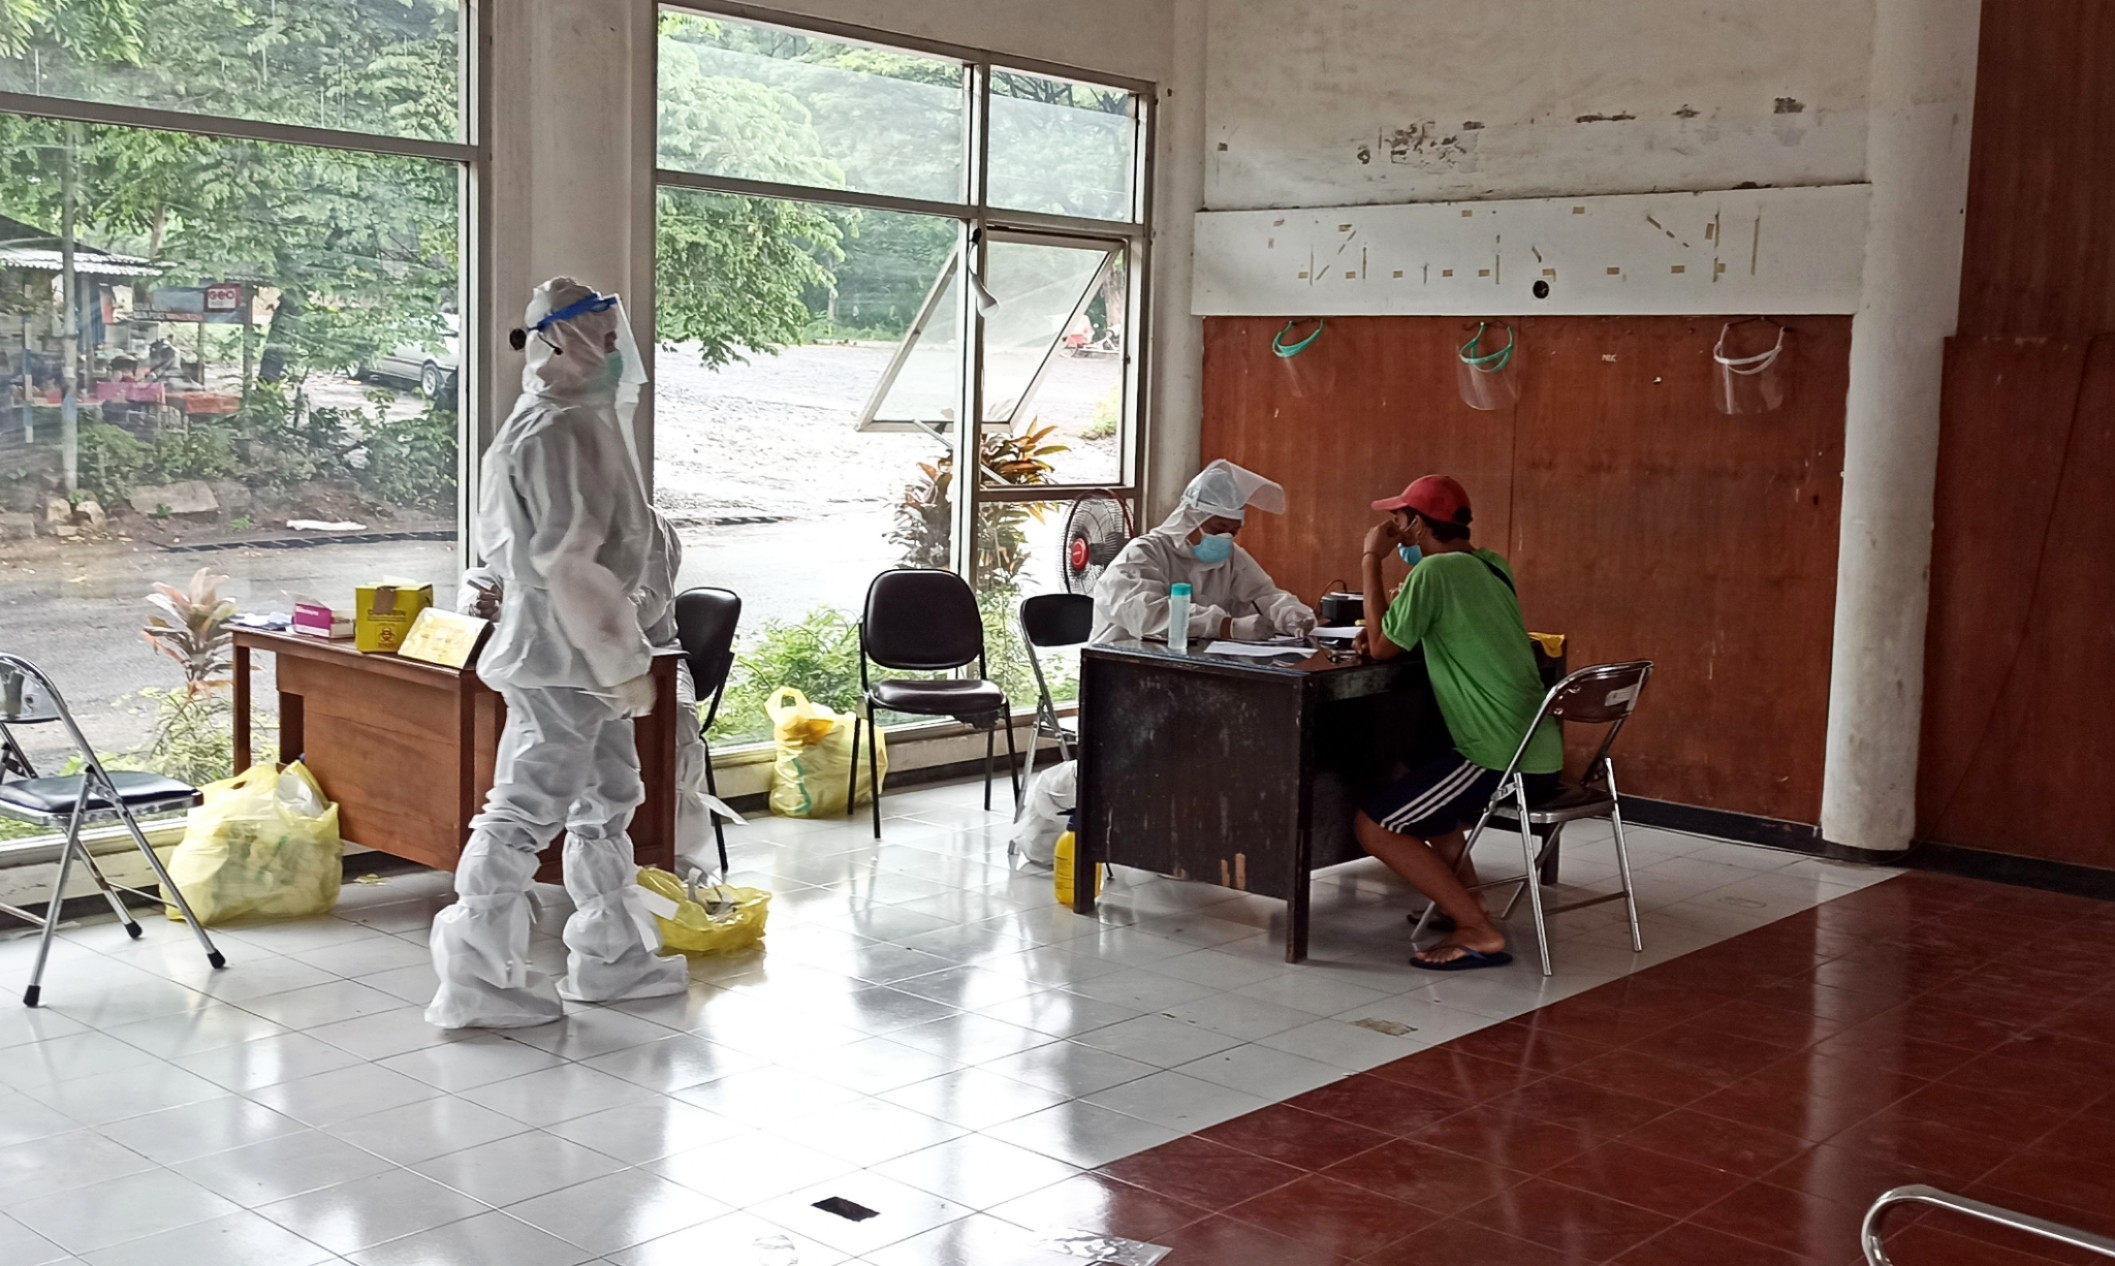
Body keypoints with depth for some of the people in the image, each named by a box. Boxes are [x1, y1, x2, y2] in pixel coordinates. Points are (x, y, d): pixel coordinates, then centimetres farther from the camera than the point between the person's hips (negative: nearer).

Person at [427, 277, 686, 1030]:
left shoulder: (582, 420, 13)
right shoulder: (558, 431, -20)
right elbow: (568, 562, -25)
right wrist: (622, 663, -21)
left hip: (585, 654, 11)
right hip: (560, 656, -11)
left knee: (608, 799, 18)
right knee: (527, 810, -4)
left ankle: (609, 958, 29)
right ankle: (475, 984, 6)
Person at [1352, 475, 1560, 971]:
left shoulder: (1435, 571, -14)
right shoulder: (1492, 565, 13)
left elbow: (1381, 648, -4)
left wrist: (1371, 560, 2)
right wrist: (1382, 629, 8)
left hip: (1503, 760, -9)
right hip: (1541, 755, 9)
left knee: (1373, 824, -3)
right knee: (1414, 779, 32)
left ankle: (1479, 932, -6)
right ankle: (1461, 896, 23)